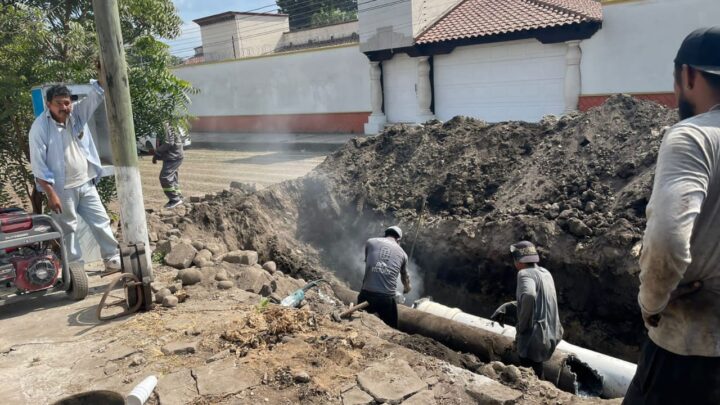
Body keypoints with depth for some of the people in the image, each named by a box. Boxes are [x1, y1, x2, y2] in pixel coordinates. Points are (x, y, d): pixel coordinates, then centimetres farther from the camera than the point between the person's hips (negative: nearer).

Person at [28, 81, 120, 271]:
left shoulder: (77, 113, 1)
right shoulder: (40, 127, -13)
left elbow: (96, 95, -8)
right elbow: (38, 164, -15)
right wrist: (51, 194, -18)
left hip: (86, 184, 5)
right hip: (61, 189, -5)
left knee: (101, 221, 9)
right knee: (68, 230, 7)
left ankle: (112, 258, 20)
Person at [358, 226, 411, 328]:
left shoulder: (370, 242, 8)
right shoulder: (402, 253, 14)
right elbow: (405, 276, 30)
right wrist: (406, 288, 53)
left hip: (367, 294, 0)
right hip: (387, 297, 0)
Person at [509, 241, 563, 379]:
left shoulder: (525, 274, -17)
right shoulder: (545, 273, 8)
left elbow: (528, 296, -38)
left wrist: (521, 326, -24)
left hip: (534, 337, -8)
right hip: (550, 335, 8)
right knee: (537, 375, 23)